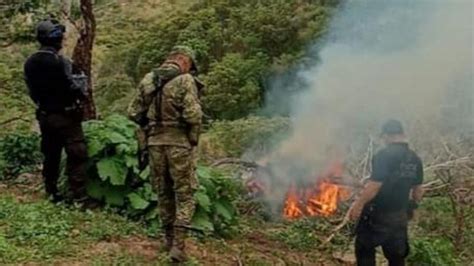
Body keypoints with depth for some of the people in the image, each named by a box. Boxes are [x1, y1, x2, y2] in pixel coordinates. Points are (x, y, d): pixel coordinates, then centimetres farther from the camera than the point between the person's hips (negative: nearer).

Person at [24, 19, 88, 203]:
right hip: (65, 116, -7)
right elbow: (71, 89, -19)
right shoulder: (59, 62, -19)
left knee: (50, 156, 15)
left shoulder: (30, 63, 5)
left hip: (44, 116, 7)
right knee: (77, 154, -2)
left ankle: (52, 193, 23)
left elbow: (32, 91, 10)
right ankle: (78, 195, -3)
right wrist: (81, 93, 1)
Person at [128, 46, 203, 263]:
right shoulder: (185, 80, -10)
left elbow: (133, 113, 7)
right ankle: (178, 246, -1)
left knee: (163, 192, 17)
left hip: (155, 143, 5)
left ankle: (169, 240, 28)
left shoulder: (147, 79, 6)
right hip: (179, 143, -5)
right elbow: (193, 115, -18)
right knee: (184, 195, 5)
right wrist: (194, 139, -3)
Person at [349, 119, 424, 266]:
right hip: (400, 216, 7)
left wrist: (358, 204, -14)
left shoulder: (384, 155, -20)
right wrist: (411, 207, 27)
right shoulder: (415, 159, 3)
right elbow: (418, 190, 12)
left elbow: (374, 185, -25)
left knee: (364, 249, 12)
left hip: (377, 215, -6)